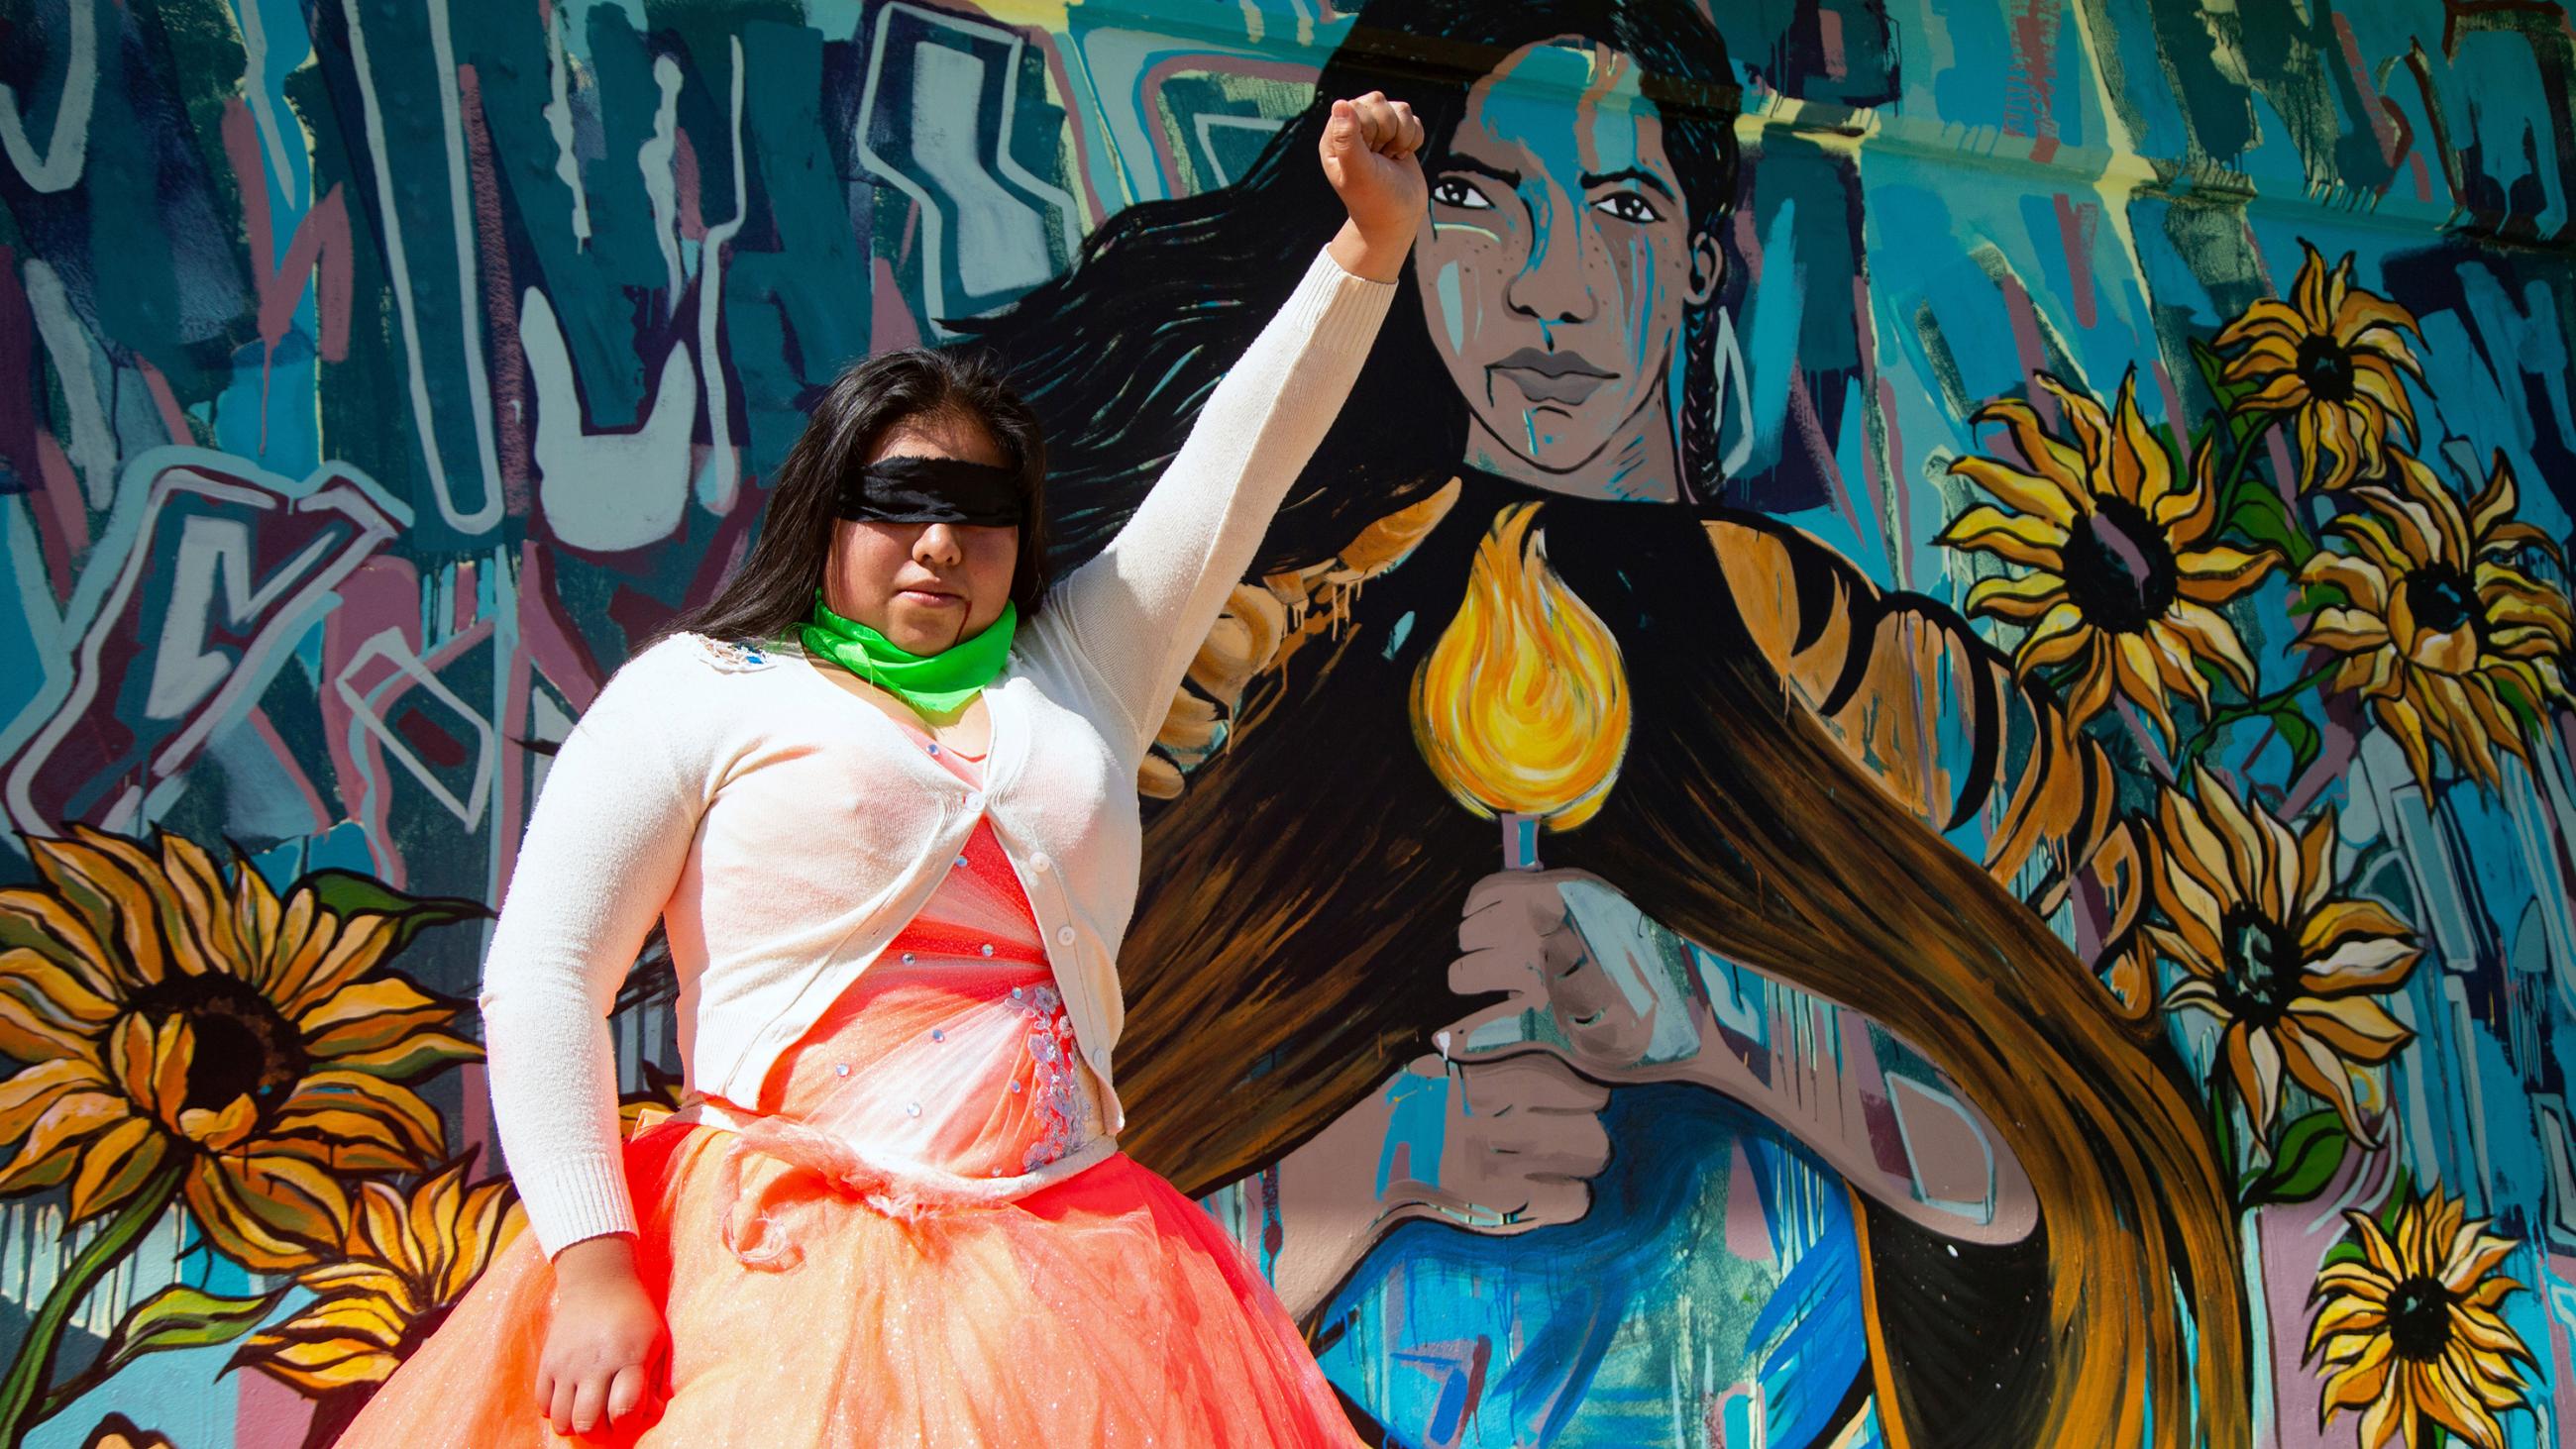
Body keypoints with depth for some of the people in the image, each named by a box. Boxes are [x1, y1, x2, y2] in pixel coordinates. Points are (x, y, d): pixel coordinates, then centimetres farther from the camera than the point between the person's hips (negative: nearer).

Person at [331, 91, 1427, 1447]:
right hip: (782, 1267, -3)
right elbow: (541, 979, -1)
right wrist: (593, 1268, -11)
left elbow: (1238, 463, 14)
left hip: (1065, 1265, 4)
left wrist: (1371, 245, 5)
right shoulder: (697, 690, 6)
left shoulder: (1079, 666, 18)